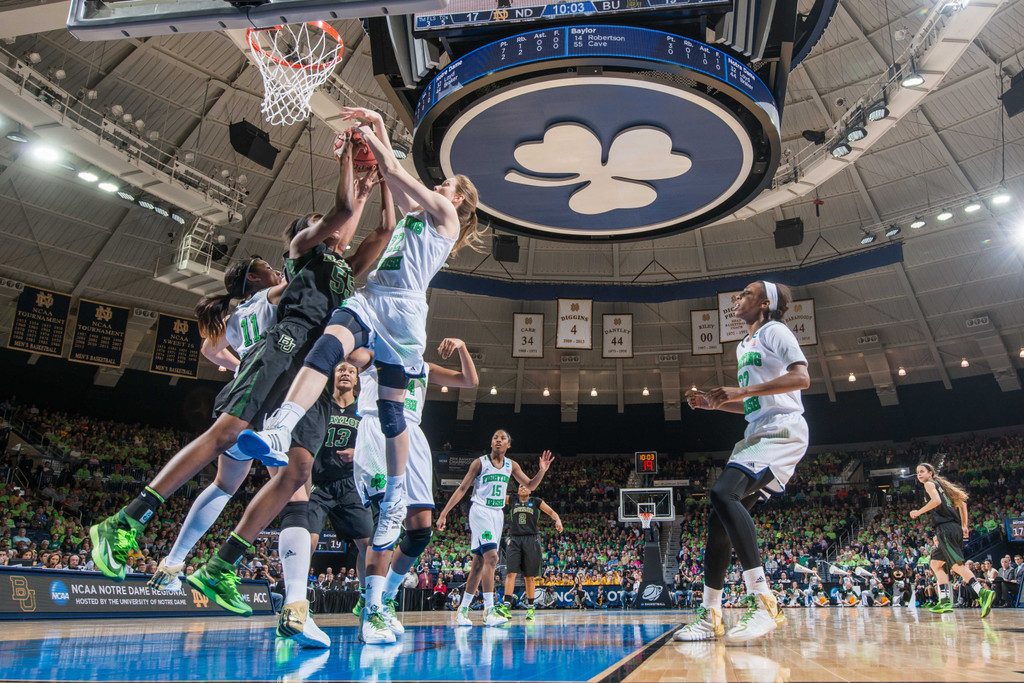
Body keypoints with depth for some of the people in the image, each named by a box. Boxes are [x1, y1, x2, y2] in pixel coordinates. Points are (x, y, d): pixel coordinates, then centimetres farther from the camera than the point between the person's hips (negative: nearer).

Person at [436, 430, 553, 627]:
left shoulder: (511, 465, 9)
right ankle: (489, 610, -20)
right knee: (491, 557, -21)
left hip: (498, 514, 6)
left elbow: (530, 485, 12)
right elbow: (462, 489, -4)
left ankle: (463, 609, 16)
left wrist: (542, 471, -8)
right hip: (480, 512, -6)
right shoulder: (480, 462, -6)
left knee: (479, 563, 8)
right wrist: (443, 514, -7)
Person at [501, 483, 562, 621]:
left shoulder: (536, 501, 12)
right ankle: (507, 606, -15)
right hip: (514, 540, 1)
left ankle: (530, 608, 12)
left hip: (531, 540, 0)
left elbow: (551, 512, 9)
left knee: (530, 576, 3)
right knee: (511, 573, -12)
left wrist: (558, 521, -8)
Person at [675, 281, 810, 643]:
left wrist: (742, 390, -22)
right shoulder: (744, 346, 24)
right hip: (756, 434, 9)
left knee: (723, 492, -29)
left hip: (781, 430, -9)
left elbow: (801, 377, -18)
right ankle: (710, 616, 6)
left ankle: (763, 601, -28)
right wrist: (714, 402, 15)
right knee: (720, 516, 1)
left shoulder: (774, 331, -2)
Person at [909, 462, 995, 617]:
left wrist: (919, 512, -7)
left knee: (957, 564, -18)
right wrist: (964, 525, 23)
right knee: (935, 564, 14)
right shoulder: (939, 485, 27)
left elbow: (936, 501, -17)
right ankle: (945, 602, 8)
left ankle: (983, 593, -32)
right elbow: (962, 503, 26)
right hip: (955, 528, 10)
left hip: (945, 528, -10)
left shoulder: (930, 484, 3)